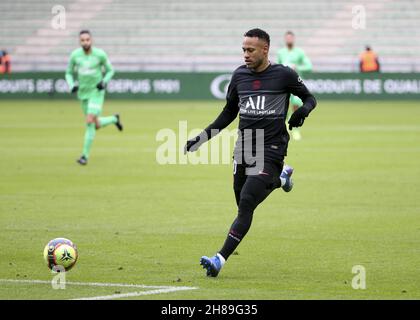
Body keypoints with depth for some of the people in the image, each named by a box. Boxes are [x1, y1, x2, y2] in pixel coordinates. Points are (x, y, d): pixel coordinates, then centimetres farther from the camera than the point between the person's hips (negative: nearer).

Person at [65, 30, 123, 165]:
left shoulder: (100, 54, -13)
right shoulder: (75, 55, -7)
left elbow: (110, 70, 2)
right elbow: (69, 73, 7)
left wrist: (104, 82, -17)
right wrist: (71, 85, -13)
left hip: (97, 92, -4)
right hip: (83, 93, 4)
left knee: (90, 121, -19)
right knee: (97, 125, 12)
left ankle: (85, 155, -11)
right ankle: (114, 119, 47)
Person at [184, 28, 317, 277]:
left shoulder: (284, 75, -6)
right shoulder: (240, 75, 7)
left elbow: (310, 98, 7)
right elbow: (229, 112, 18)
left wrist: (303, 111, -17)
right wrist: (203, 137, 9)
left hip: (270, 151, -6)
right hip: (243, 149, 6)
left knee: (246, 204, -17)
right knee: (243, 202, 14)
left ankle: (221, 259, -20)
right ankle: (280, 177, 43)